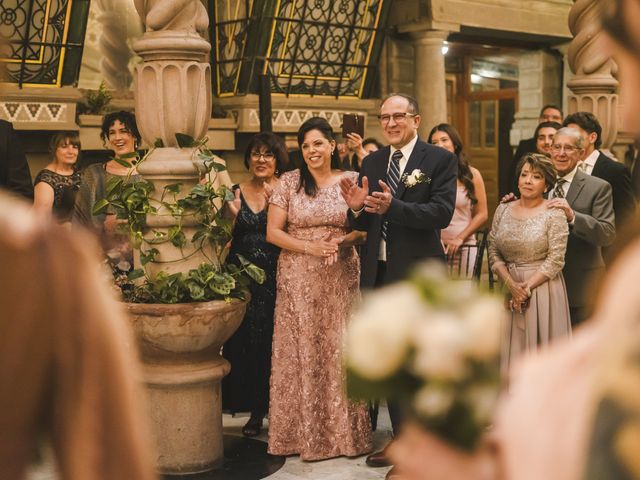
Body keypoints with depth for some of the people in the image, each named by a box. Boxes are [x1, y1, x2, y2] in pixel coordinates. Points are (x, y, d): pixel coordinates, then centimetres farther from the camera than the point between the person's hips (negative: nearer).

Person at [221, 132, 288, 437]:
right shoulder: (236, 192, 9)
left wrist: (274, 202, -18)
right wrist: (232, 214, -9)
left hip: (275, 277, -3)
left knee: (273, 341, -2)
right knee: (245, 341, 4)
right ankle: (255, 411, 14)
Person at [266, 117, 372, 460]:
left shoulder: (351, 180, 4)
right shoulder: (289, 182, 1)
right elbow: (273, 232, -2)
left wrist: (343, 241, -15)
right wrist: (309, 246, -14)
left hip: (341, 278, 1)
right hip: (298, 279, 0)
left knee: (340, 351, 3)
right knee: (301, 353, 2)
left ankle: (344, 431, 15)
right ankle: (303, 432, 12)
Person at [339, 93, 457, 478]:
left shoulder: (440, 160, -7)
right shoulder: (372, 162, 9)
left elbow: (443, 213, -19)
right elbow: (366, 223, 8)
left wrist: (392, 206, -30)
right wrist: (357, 207, -14)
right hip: (379, 273, 6)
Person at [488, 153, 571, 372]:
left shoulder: (554, 214, -7)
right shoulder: (503, 210, 5)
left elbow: (555, 260, -10)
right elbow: (493, 252, 3)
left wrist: (527, 287, -13)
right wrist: (511, 285, -10)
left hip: (542, 288, -4)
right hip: (510, 289, 4)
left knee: (541, 345, 2)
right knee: (513, 344, 8)